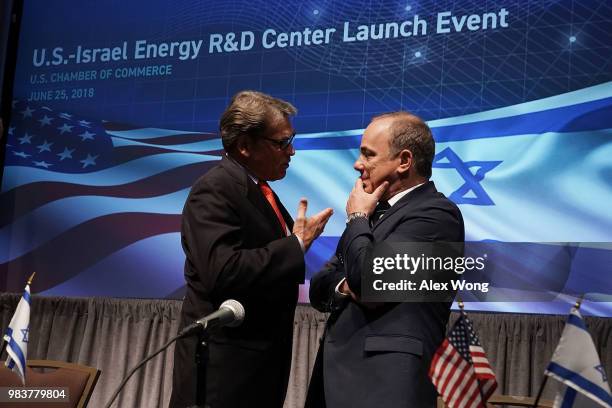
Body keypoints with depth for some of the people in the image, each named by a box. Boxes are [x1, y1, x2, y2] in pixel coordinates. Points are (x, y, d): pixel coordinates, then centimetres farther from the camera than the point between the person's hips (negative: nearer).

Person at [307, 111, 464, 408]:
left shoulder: (437, 213, -11)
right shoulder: (375, 211, 16)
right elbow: (319, 288, 15)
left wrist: (357, 217, -6)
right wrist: (346, 285, -8)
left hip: (384, 381, -8)